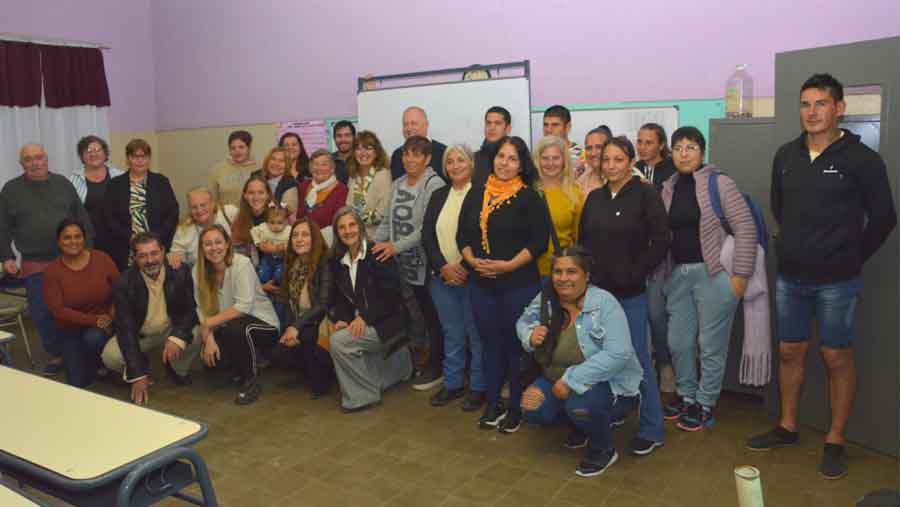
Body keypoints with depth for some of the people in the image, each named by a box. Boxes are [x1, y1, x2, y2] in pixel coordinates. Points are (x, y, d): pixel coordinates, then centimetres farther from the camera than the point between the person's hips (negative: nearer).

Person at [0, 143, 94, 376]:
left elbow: (82, 217, 8)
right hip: (35, 265, 0)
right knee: (42, 313, 2)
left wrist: (89, 247, 3)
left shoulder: (63, 183, 6)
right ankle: (56, 355, 17)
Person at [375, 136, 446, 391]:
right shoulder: (398, 184, 14)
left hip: (426, 261, -6)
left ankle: (435, 367, 14)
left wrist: (397, 246, -19)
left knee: (432, 315, 3)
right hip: (405, 262, 6)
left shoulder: (434, 184, -10)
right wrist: (377, 242, 0)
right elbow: (388, 220, 16)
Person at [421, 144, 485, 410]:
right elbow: (426, 235, 6)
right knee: (451, 333, 14)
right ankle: (452, 383, 26)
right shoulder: (438, 196, 11)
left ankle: (478, 387, 17)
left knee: (476, 334, 4)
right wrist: (443, 267, -7)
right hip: (441, 277, 5)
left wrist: (465, 267, -15)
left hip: (472, 276, -4)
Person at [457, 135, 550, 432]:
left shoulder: (529, 198, -5)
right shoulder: (476, 195, 8)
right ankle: (493, 403, 27)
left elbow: (539, 241, -10)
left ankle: (516, 407, 20)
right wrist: (472, 261, -7)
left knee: (516, 345, 5)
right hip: (482, 284, 4)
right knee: (490, 343, 13)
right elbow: (463, 235, 11)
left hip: (519, 284, -4)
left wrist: (508, 265, -18)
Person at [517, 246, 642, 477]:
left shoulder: (604, 302, -21)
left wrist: (571, 379, -33)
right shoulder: (544, 299, -5)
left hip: (609, 382, -5)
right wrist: (530, 335, -14)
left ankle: (604, 450, 1)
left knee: (580, 407, -34)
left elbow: (619, 354, -30)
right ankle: (578, 426, 16)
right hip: (557, 380, 6)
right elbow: (523, 322, 13)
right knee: (533, 411, -17)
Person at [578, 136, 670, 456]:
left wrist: (632, 276, -12)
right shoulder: (594, 198, 10)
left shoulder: (646, 195, -6)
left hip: (630, 292, -5)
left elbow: (660, 243, -10)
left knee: (637, 358, 0)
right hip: (596, 289, 5)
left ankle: (651, 429, 15)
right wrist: (586, 276, 3)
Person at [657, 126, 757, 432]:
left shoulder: (720, 183, -5)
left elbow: (746, 228, -9)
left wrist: (740, 275, -13)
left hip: (713, 272, -5)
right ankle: (686, 395, 32)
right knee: (678, 342, 13)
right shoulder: (668, 189, 10)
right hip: (678, 273, 6)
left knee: (711, 344, 4)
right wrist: (662, 273, 11)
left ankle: (705, 404, 20)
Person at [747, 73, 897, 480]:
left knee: (837, 357, 5)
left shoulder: (862, 159, -9)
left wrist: (852, 258, 2)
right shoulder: (785, 156, 4)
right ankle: (787, 427, 29)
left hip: (837, 282, -4)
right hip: (789, 277, 5)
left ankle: (836, 440, 19)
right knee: (790, 351, 13)